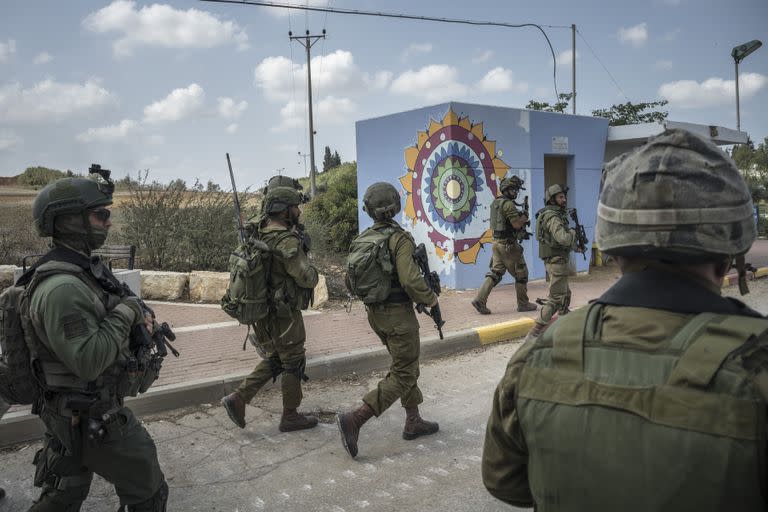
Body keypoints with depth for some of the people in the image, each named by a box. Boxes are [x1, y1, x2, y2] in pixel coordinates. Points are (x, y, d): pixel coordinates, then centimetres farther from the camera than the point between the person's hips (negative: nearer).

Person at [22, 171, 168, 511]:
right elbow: (88, 361, -30)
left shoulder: (84, 268, 4)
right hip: (93, 421, -9)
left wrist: (135, 317, 0)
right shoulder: (61, 288, -27)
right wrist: (126, 313, -21)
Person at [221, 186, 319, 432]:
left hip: (265, 312, 8)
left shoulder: (261, 234, 3)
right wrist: (310, 270, -4)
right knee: (293, 364, 8)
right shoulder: (287, 242, -23)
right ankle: (290, 416, 20)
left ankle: (238, 399, 15)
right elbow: (308, 278, -25)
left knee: (273, 361, 21)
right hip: (285, 315, -8)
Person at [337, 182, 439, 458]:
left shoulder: (361, 240, 2)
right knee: (402, 376, 0)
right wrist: (431, 299, -9)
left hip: (375, 313, 8)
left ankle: (413, 422, 29)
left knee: (406, 365, 21)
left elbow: (350, 283, 7)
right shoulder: (400, 239, -18)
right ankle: (354, 420, -10)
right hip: (399, 314, -8)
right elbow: (411, 280, -26)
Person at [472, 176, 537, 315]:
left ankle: (480, 299, -3)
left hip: (497, 241, 9)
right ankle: (523, 303, 14)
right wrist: (524, 217, -1)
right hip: (508, 244, -9)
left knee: (495, 273, 8)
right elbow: (517, 224, -21)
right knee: (521, 274, 6)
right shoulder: (508, 204, -15)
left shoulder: (495, 202, 14)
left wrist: (520, 217, 13)